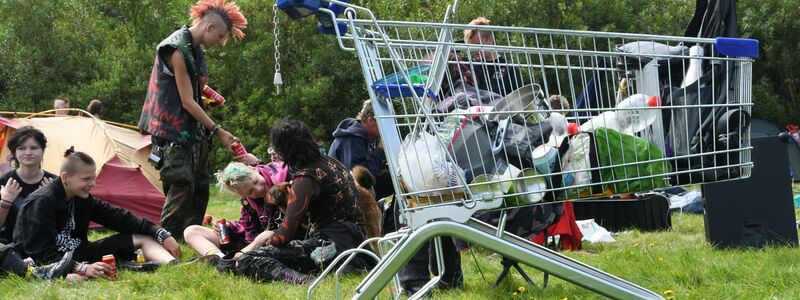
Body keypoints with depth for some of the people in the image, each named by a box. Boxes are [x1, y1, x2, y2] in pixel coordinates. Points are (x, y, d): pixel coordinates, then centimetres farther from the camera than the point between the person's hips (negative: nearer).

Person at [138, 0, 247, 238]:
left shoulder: (195, 49, 11)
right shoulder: (177, 50, -18)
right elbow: (187, 102, -17)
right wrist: (218, 131, -14)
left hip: (194, 132, 9)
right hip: (175, 134, -9)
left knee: (200, 189, 10)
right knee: (181, 191, -10)